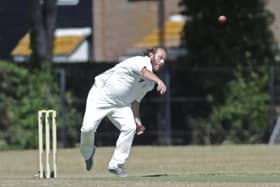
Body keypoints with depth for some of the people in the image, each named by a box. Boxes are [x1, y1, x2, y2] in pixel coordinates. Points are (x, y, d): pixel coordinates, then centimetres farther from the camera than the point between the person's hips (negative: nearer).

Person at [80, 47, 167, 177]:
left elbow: (135, 101, 16)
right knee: (88, 128, -20)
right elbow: (145, 72, -44)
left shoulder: (150, 83, 7)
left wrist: (137, 121, 4)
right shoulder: (141, 61, -19)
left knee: (130, 127, -17)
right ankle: (87, 152, 15)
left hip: (120, 105, 7)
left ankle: (116, 164, -7)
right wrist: (159, 81, -63)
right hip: (100, 96, -7)